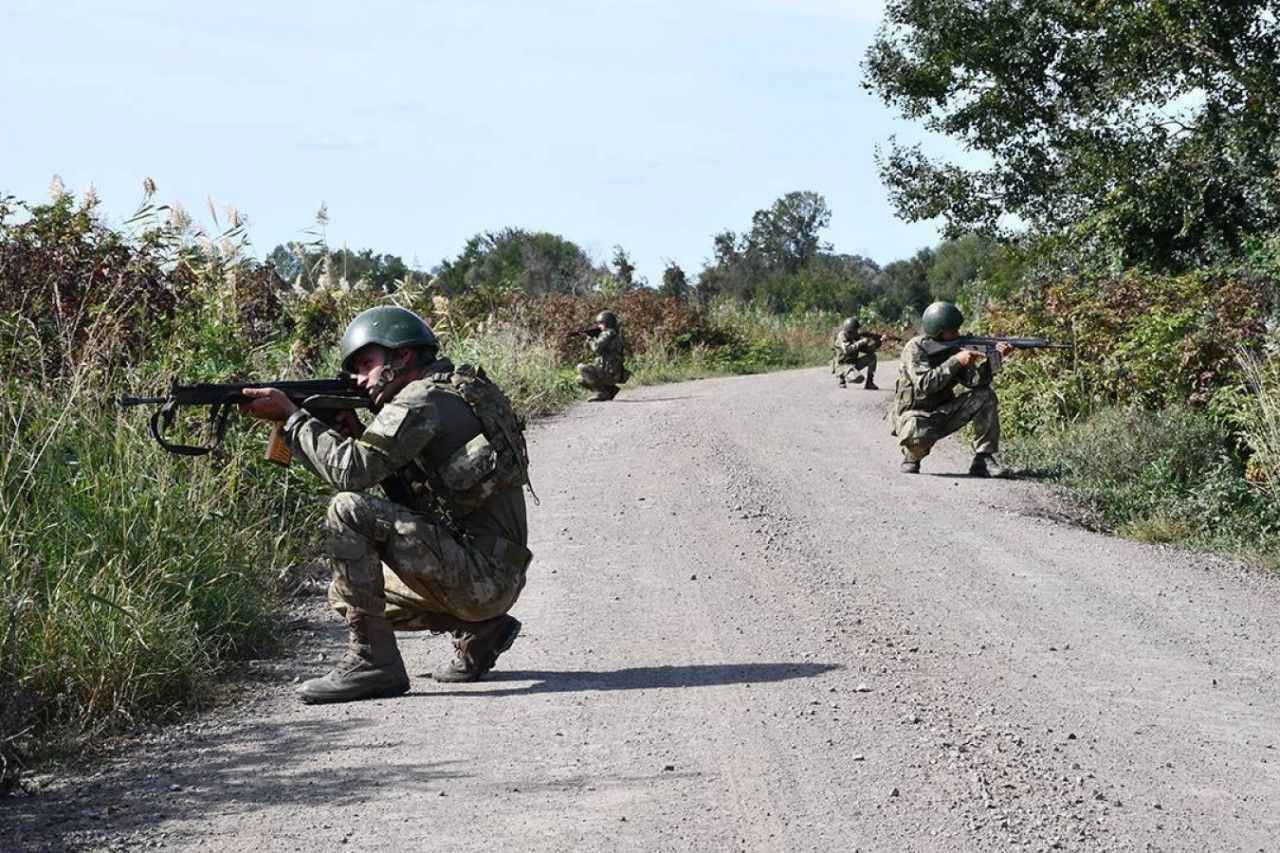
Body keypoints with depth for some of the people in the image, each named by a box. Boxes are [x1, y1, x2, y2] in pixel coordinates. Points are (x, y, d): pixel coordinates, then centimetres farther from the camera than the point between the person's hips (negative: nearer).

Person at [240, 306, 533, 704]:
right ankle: (479, 630, 14)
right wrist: (353, 433, 8)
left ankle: (371, 661, -17)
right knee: (346, 593, 21)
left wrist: (291, 415, -9)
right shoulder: (451, 394, 18)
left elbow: (351, 471, -20)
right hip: (491, 580, 10)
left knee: (348, 511, -20)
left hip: (479, 574, -10)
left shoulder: (423, 400, -12)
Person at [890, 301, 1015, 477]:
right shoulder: (915, 349, -16)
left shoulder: (954, 349, 1)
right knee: (916, 435, -41)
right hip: (914, 416, -6)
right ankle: (912, 457, -3)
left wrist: (995, 358, -24)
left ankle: (983, 459, -7)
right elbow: (925, 384, -30)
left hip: (943, 415, 6)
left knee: (986, 397, -9)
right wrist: (956, 361, -29)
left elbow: (975, 381, -9)